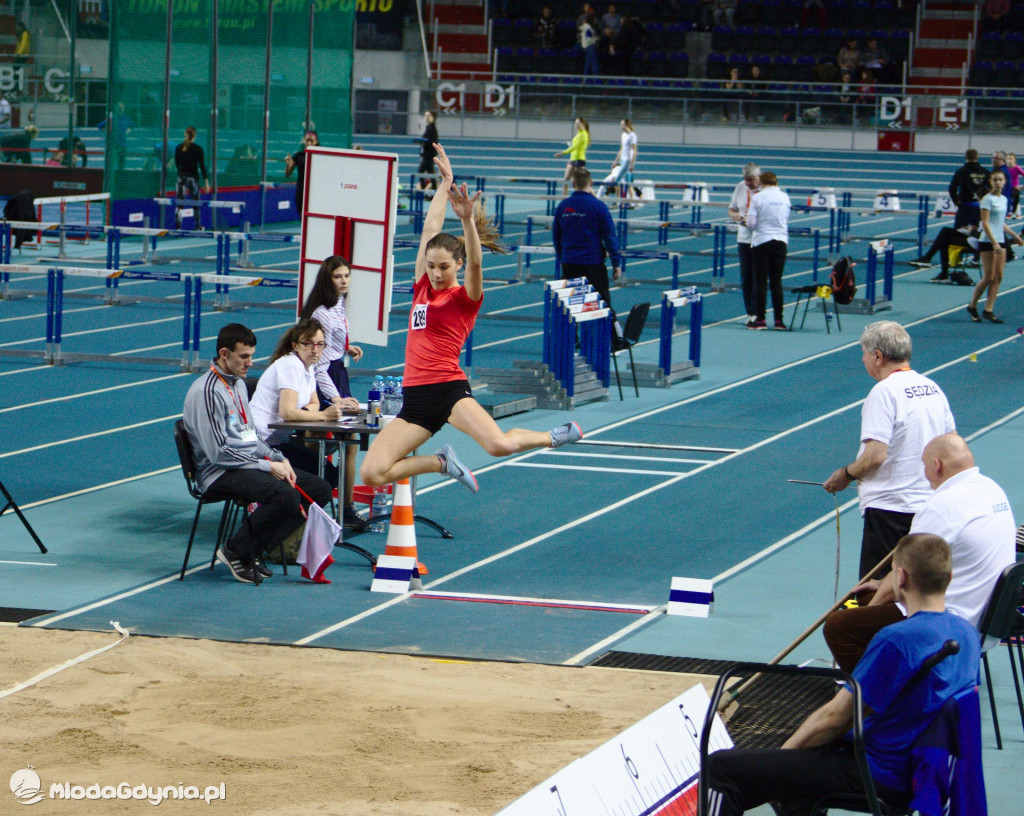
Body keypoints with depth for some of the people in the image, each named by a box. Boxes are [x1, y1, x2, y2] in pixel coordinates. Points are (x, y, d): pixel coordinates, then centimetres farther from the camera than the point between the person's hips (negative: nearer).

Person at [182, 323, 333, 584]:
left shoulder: (238, 383, 17)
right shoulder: (207, 391, -14)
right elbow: (218, 453, -19)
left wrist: (279, 459, 6)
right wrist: (268, 467, -16)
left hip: (250, 463, 10)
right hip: (220, 474, -10)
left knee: (320, 489, -2)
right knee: (285, 495, -33)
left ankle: (255, 550, -3)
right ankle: (236, 551, -13)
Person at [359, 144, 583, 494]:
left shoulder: (465, 298, 2)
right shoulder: (422, 288, 15)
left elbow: (475, 263, -18)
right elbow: (430, 228, 19)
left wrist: (467, 220, -34)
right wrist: (445, 183, 21)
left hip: (448, 388, -6)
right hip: (414, 398, 6)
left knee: (500, 445, -31)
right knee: (371, 473, -9)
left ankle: (553, 437, 4)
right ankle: (443, 462, 17)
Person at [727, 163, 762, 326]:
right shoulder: (740, 187, 8)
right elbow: (731, 208, 18)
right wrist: (734, 215, -6)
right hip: (744, 238, 5)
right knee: (746, 279, 5)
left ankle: (756, 314, -4)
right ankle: (750, 313, 13)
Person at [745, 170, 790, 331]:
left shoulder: (758, 198, -9)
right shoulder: (785, 198, 3)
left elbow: (751, 223, -10)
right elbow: (786, 220, 13)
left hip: (761, 241, -3)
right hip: (780, 241, 3)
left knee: (760, 281, 1)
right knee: (777, 281, 7)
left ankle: (760, 319, 0)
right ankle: (779, 320, 7)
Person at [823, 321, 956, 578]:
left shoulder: (884, 391, -14)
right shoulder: (933, 388, 10)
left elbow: (876, 455, -21)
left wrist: (845, 475, -4)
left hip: (890, 508, -8)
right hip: (931, 504, 8)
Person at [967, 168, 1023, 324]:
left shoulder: (1003, 199, 13)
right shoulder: (988, 199, -9)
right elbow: (985, 223, -15)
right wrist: (994, 243, -21)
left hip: (1000, 242, 7)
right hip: (988, 242, -7)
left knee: (998, 277, 2)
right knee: (988, 277, -6)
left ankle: (988, 310, 4)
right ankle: (972, 306, 8)